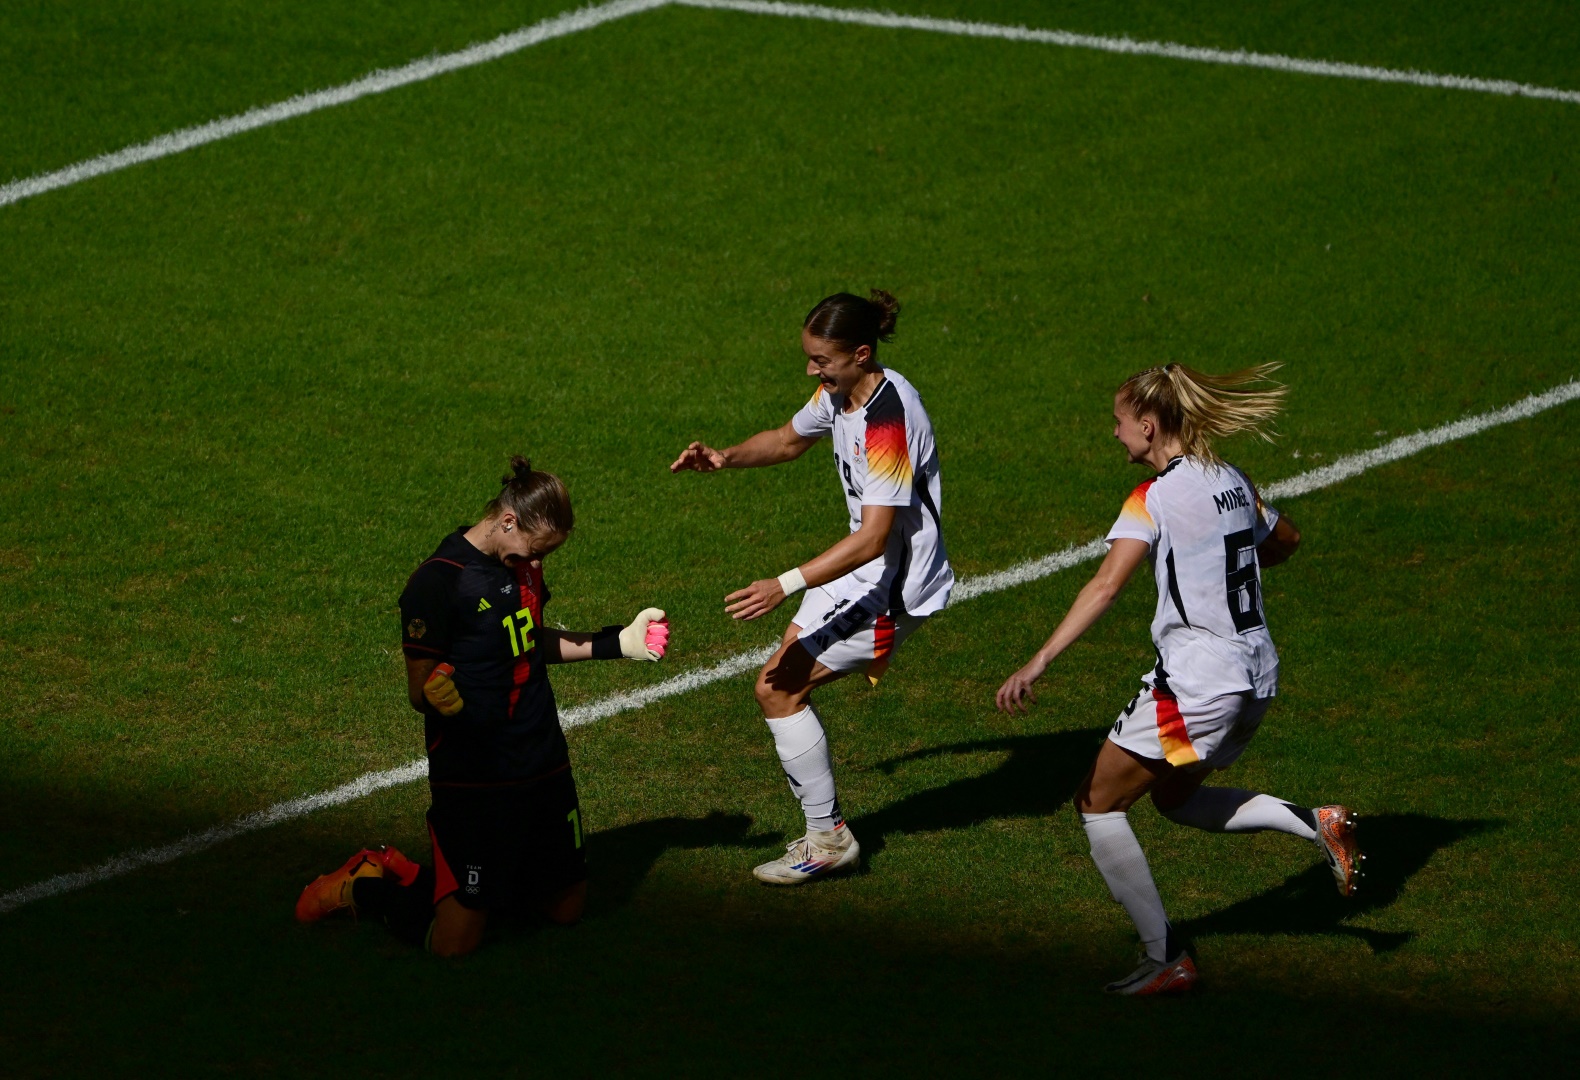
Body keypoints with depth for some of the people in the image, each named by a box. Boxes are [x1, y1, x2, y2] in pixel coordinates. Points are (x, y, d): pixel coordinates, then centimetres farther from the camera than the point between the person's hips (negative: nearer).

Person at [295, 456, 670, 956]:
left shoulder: (520, 564, 7)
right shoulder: (438, 582, -17)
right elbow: (419, 692, -16)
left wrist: (615, 644, 19)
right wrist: (441, 693, -39)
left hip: (544, 765, 8)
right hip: (473, 779, -8)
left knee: (567, 906, 17)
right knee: (454, 941, -10)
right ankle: (362, 887, 20)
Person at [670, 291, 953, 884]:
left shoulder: (889, 418, -28)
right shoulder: (840, 393, 1)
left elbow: (874, 537, -31)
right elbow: (789, 440, 22)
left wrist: (785, 585, -35)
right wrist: (725, 457, 3)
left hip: (894, 585, -10)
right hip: (863, 566, 10)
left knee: (777, 689, -9)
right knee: (782, 679, 10)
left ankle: (830, 839, 2)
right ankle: (826, 829, 17)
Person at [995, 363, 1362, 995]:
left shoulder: (1155, 498, -13)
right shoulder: (1232, 482, 9)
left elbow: (1106, 585, -26)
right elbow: (1284, 541, 28)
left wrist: (1040, 662, -32)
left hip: (1197, 680, -8)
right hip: (1257, 675, 8)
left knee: (1098, 802, 6)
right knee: (1175, 797, 27)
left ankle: (1165, 959, 3)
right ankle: (1315, 824, 8)